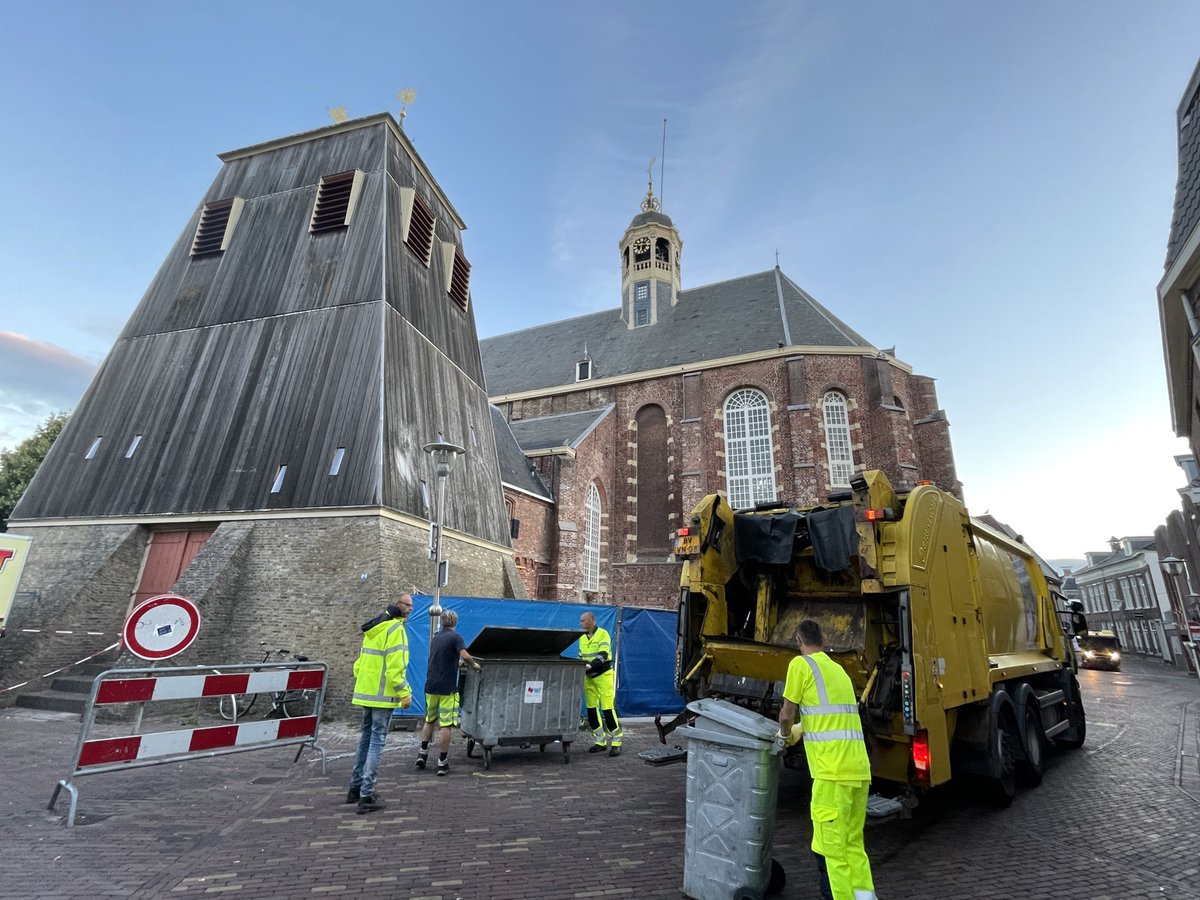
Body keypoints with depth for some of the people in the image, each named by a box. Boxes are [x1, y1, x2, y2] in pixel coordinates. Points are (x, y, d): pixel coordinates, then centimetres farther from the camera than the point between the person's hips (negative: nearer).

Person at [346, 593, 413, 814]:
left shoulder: (374, 628, 15)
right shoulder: (395, 628, -14)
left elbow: (360, 663, 19)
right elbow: (395, 666, -21)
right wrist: (405, 693, -17)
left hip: (366, 692, 9)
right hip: (382, 695, -9)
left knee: (366, 738, 19)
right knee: (377, 741, -3)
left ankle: (356, 787, 28)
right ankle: (366, 796, -2)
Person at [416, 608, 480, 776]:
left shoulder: (435, 638, 14)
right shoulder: (455, 637, -8)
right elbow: (465, 656, -23)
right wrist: (474, 665, -5)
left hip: (431, 685, 7)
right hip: (447, 688, -6)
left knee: (429, 720, 23)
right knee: (446, 725, 0)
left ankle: (423, 753, 20)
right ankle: (442, 763, 2)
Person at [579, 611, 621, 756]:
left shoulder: (603, 634, -10)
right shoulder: (582, 638, 11)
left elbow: (603, 655, -22)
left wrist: (589, 665, -35)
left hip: (603, 675, -7)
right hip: (589, 677, 7)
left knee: (607, 709, -8)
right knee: (591, 710, 7)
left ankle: (616, 743, 3)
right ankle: (601, 741, 20)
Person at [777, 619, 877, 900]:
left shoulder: (801, 664, -6)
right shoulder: (839, 669, 17)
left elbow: (786, 714, -3)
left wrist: (786, 735, 17)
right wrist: (799, 730, 38)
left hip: (833, 771, -8)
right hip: (860, 768, 8)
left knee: (831, 850, 3)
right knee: (854, 846, 19)